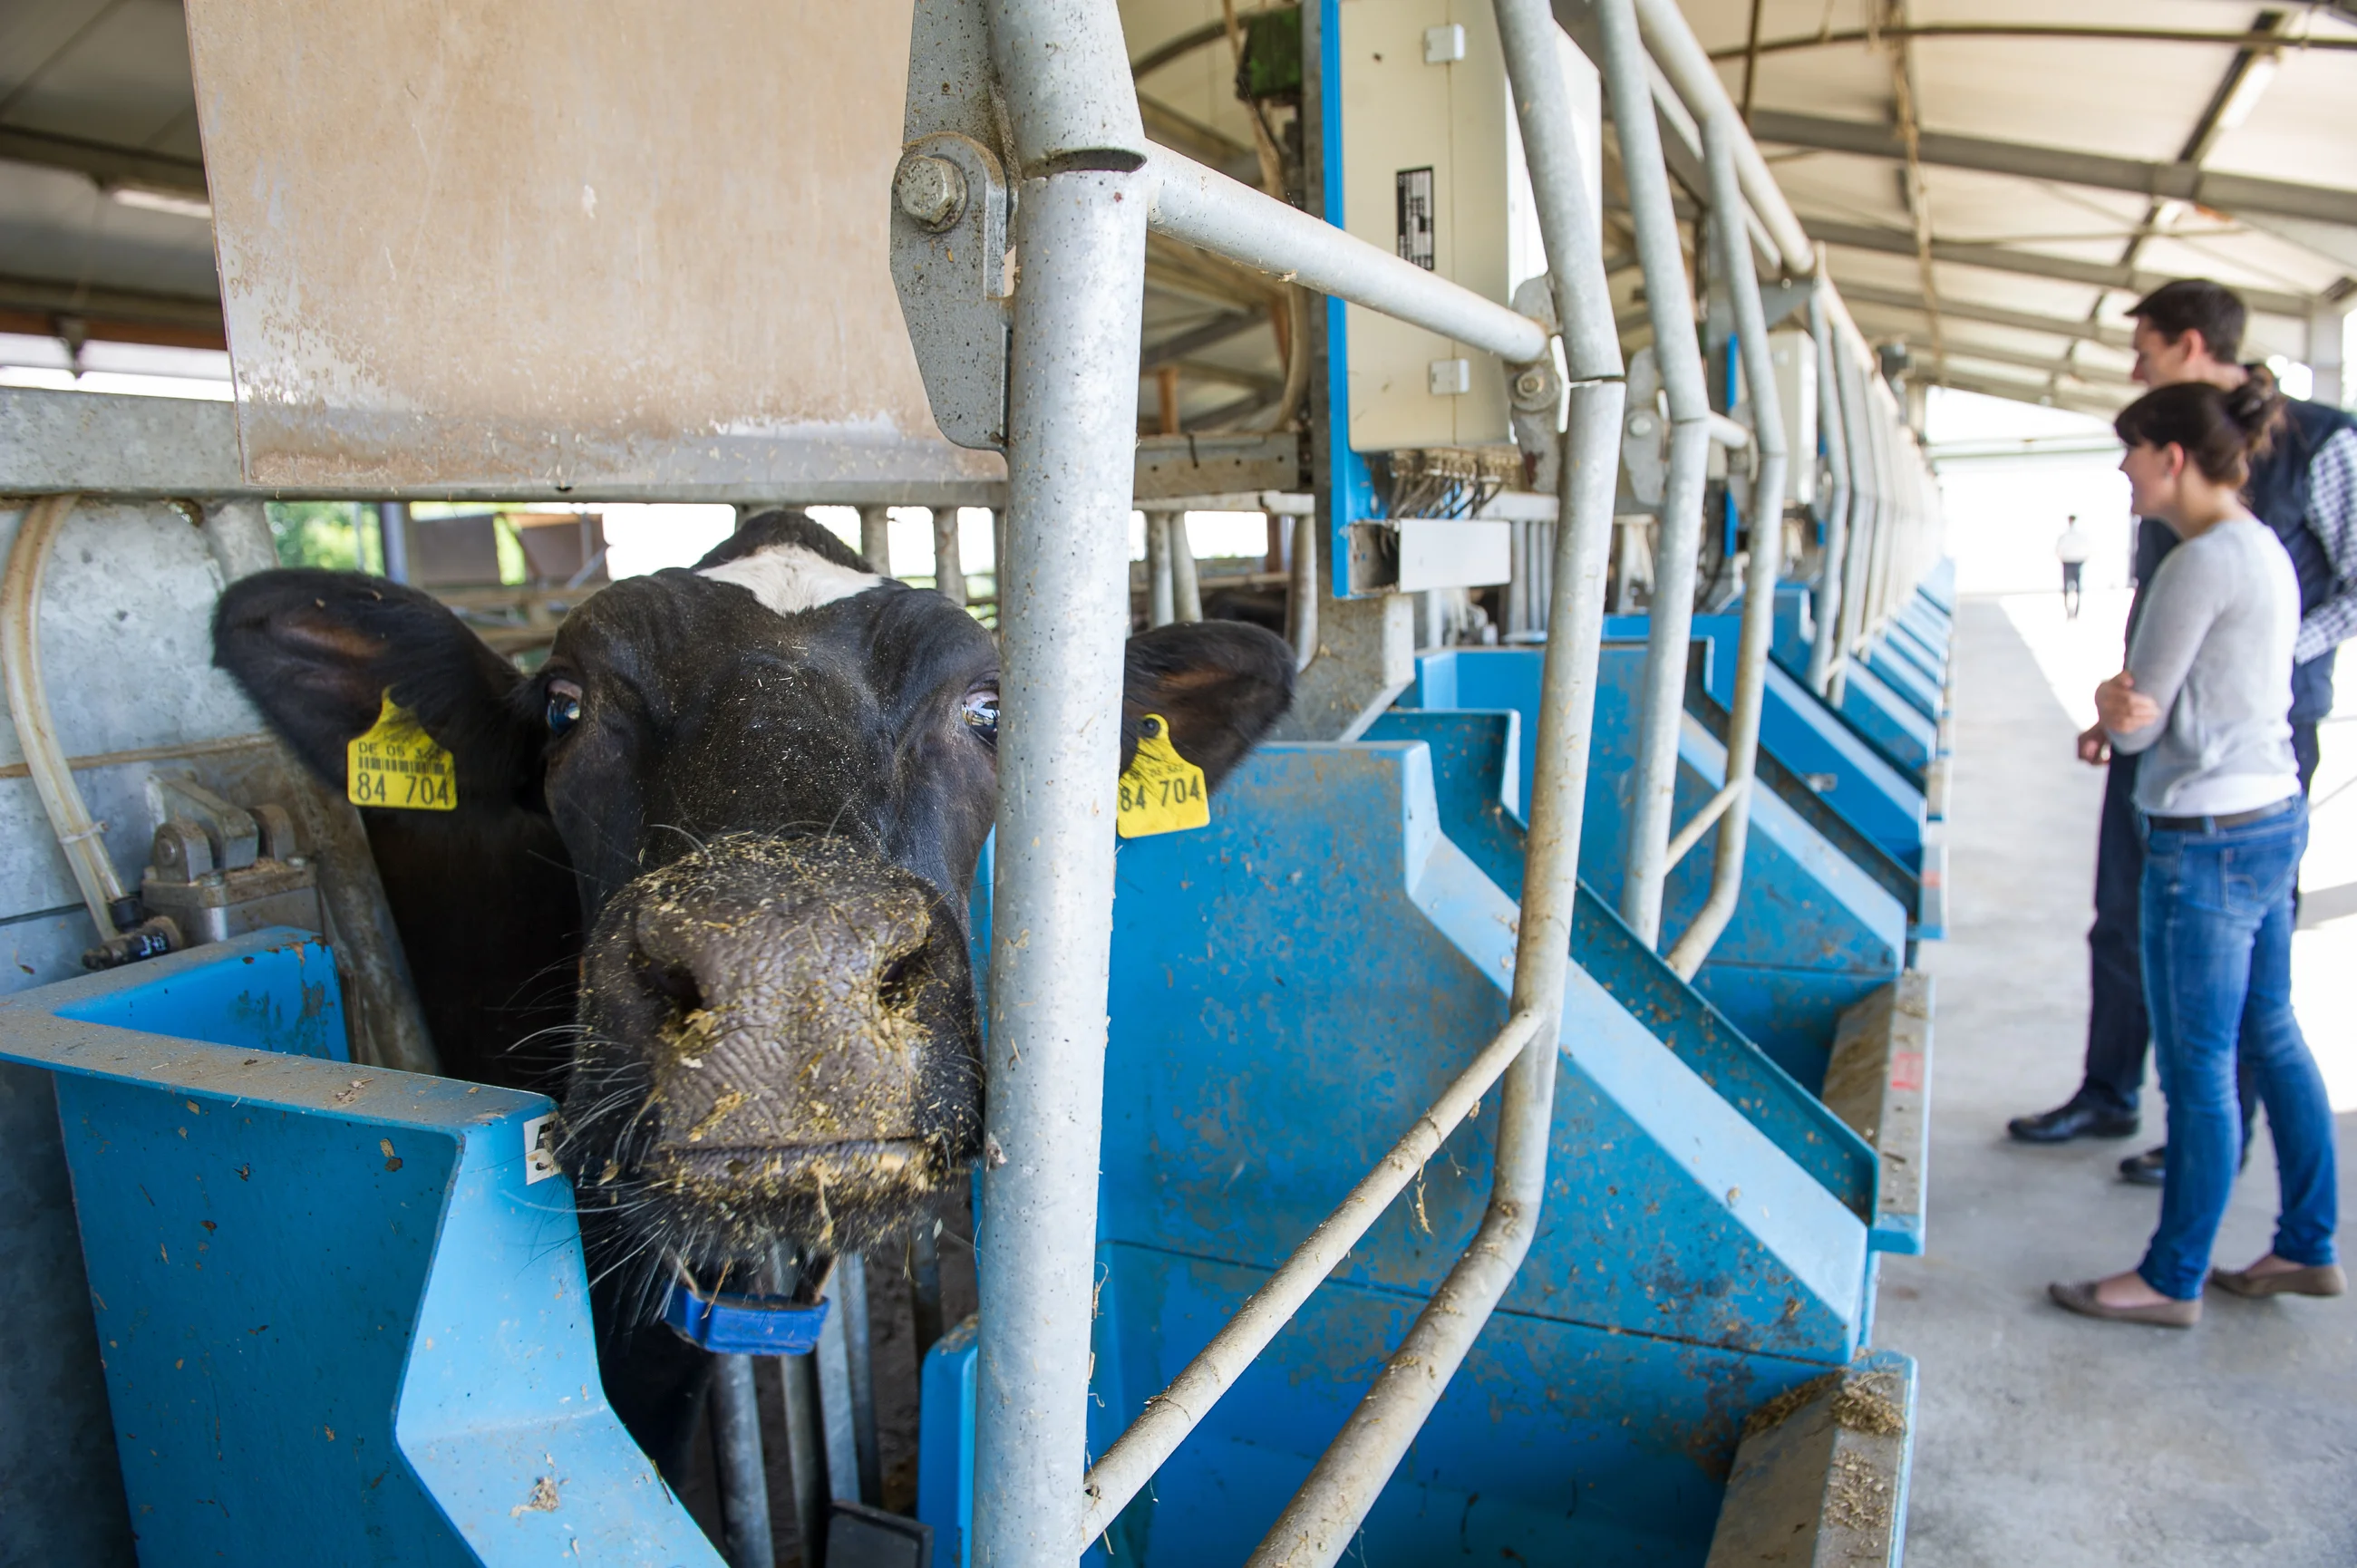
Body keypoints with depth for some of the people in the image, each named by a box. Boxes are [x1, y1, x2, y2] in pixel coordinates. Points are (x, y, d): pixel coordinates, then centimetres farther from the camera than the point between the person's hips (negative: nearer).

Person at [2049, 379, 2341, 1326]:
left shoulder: (2204, 562, -18)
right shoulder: (2263, 548, 12)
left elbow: (2141, 724, -17)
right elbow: (2192, 702, 6)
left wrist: (2115, 704, 1)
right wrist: (2126, 707, -12)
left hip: (2211, 839, -10)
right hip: (2273, 818, 10)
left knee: (2197, 1068, 1)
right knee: (2270, 1039, 19)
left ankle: (2173, 1280, 15)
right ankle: (2308, 1248, 32)